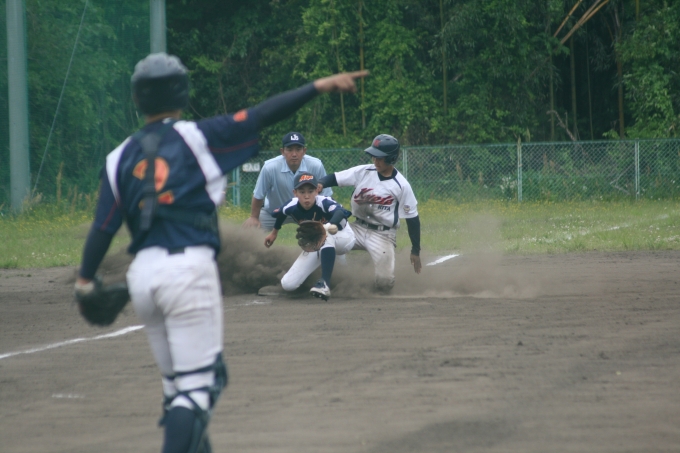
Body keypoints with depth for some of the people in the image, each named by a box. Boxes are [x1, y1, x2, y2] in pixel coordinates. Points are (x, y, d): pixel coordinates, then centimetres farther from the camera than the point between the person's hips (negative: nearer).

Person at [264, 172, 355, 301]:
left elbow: (340, 211, -59)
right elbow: (280, 213, 5)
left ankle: (325, 283, -45)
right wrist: (274, 232, 23)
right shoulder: (291, 207, -21)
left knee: (326, 234, -44)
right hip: (315, 245, 5)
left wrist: (332, 225, -81)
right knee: (288, 284, -6)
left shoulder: (324, 203, -35)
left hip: (343, 238, -5)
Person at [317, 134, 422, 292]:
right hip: (358, 229, 3)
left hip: (383, 235, -3)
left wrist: (415, 251, -4)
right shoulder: (363, 172, -3)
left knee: (384, 283, -17)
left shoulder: (401, 185, -11)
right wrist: (319, 184, -30)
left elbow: (412, 219, -5)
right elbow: (334, 178, -6)